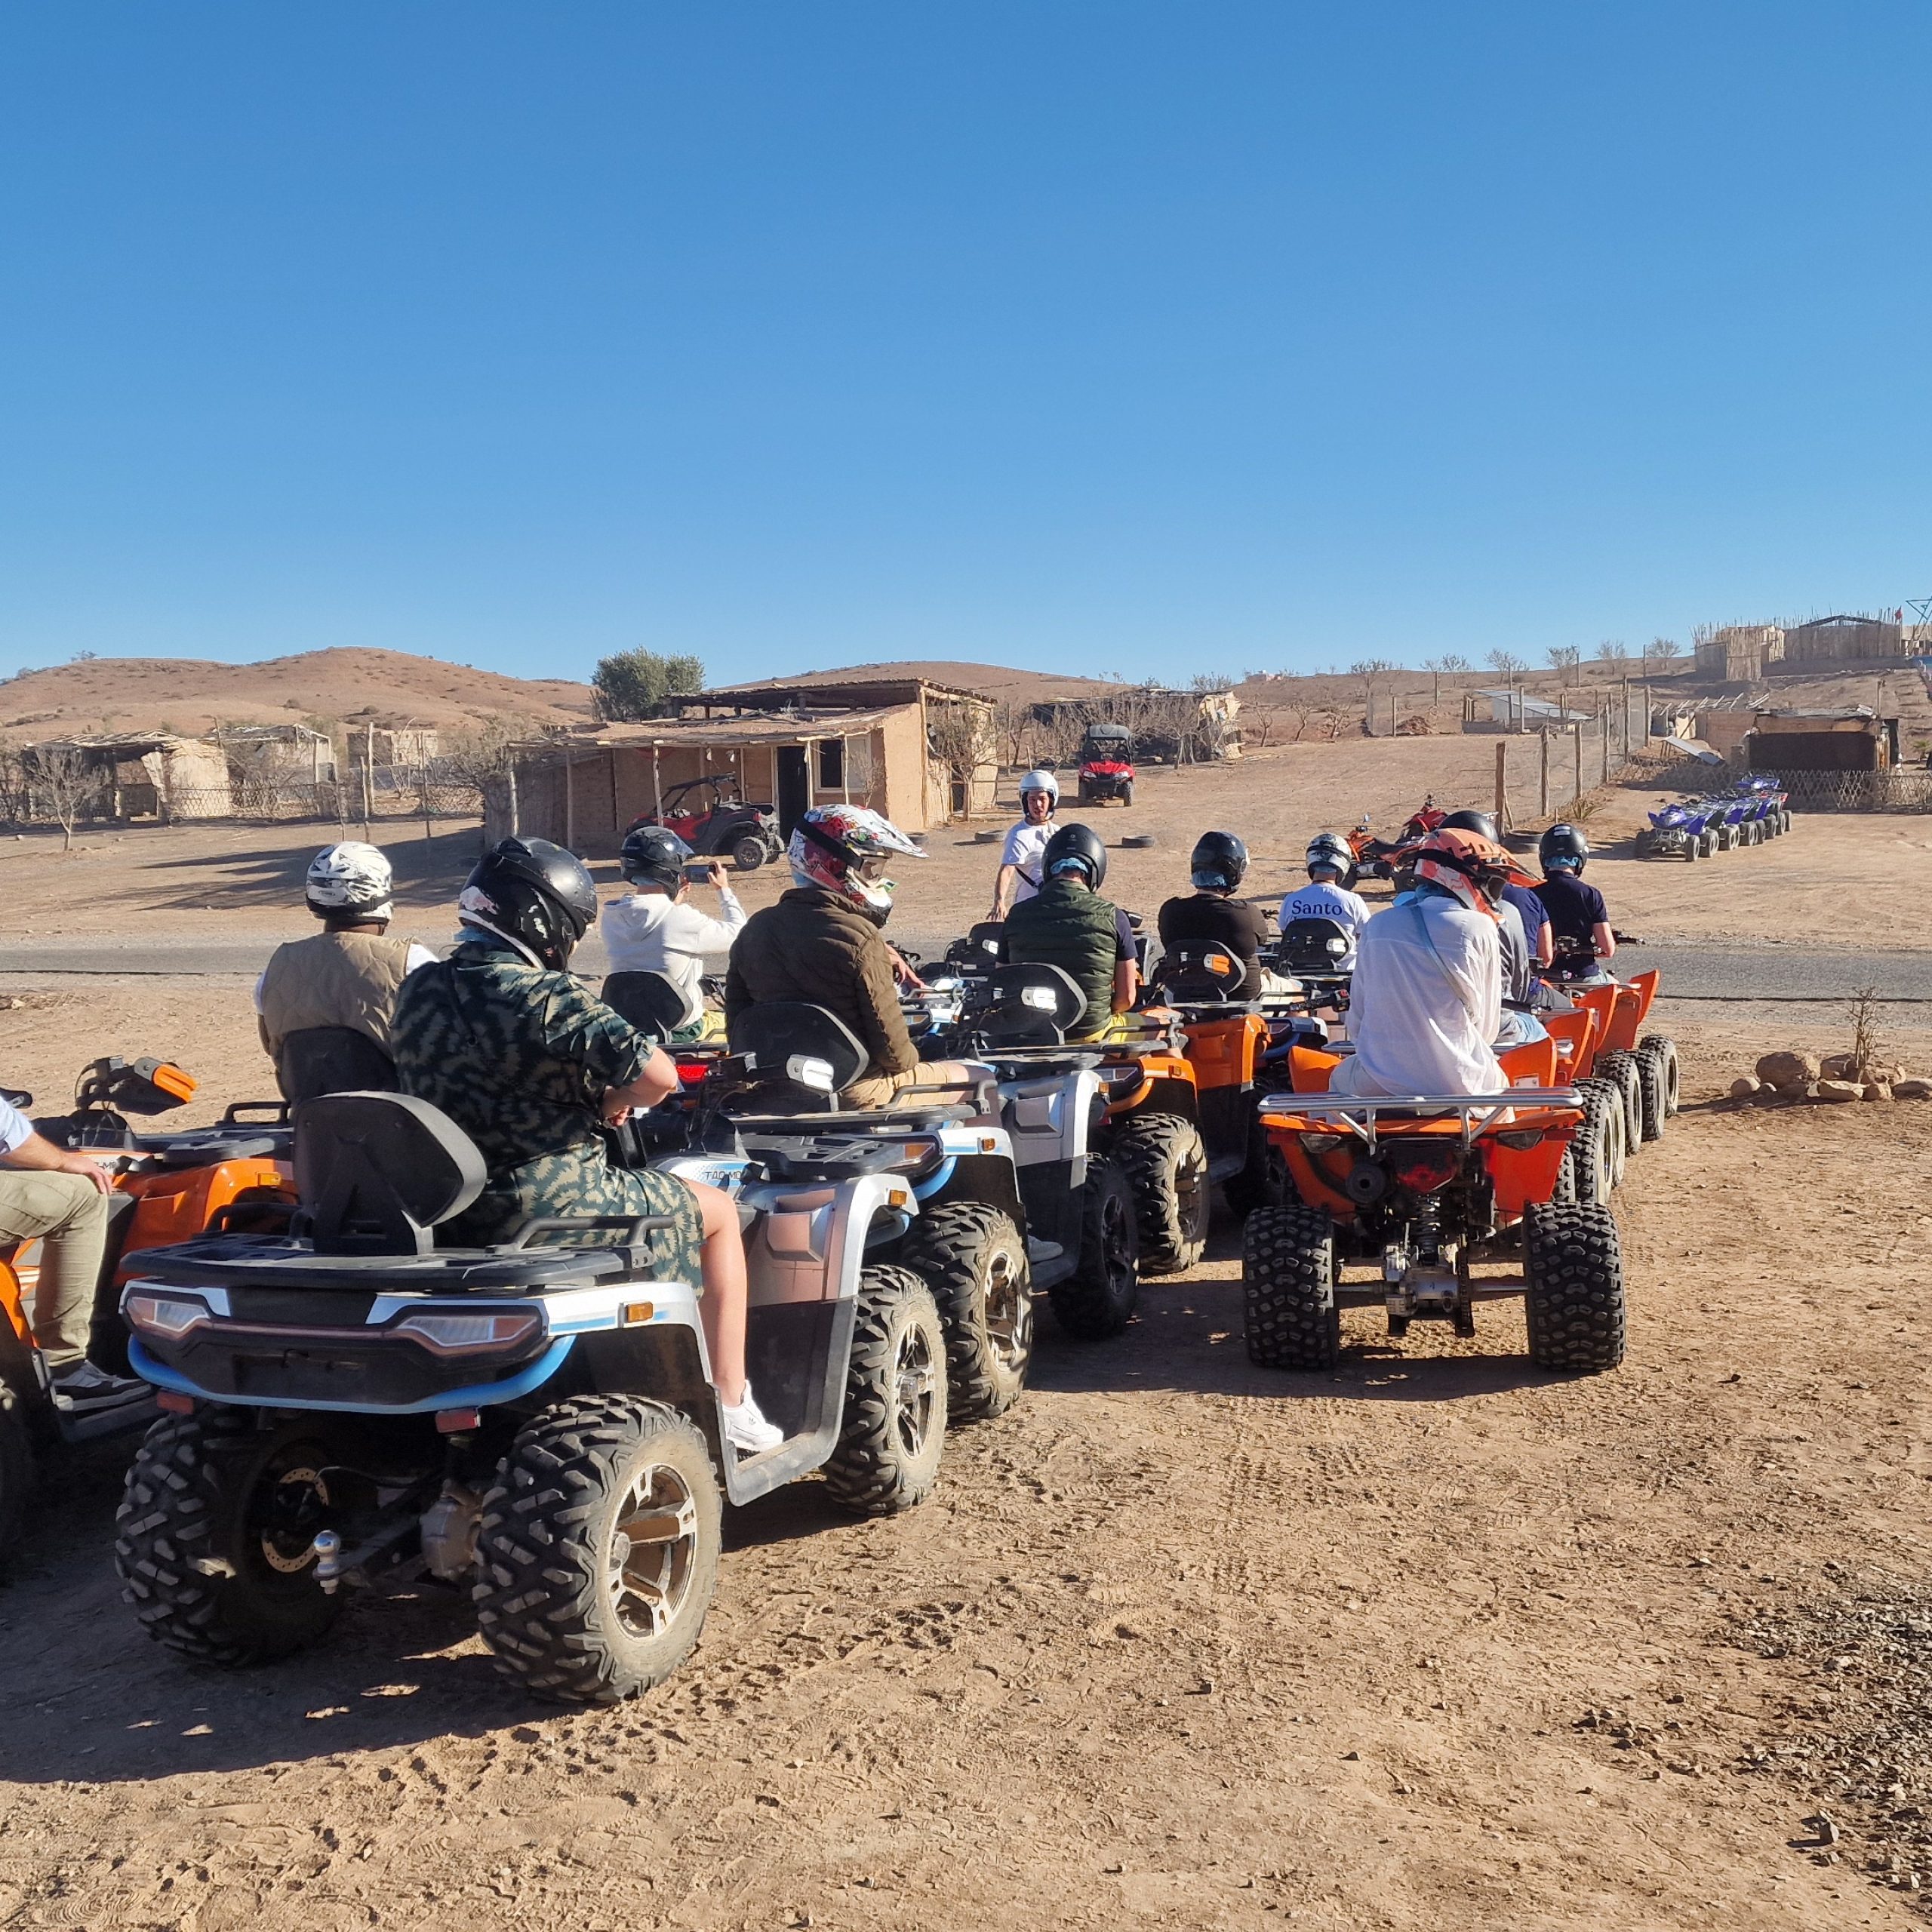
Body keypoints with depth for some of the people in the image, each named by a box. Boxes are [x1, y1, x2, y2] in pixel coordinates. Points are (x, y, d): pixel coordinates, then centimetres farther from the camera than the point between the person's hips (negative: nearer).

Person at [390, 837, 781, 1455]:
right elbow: (659, 1077, -25)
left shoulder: (417, 990, 3)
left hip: (445, 1212, 8)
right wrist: (616, 1099, -2)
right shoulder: (545, 997, -21)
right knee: (718, 1210, 15)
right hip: (549, 1208, -8)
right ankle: (730, 1407, 17)